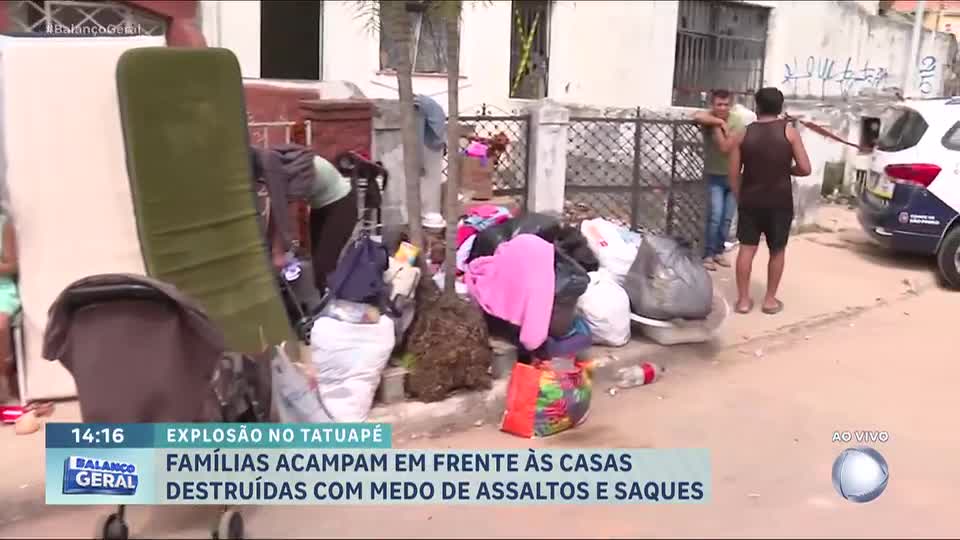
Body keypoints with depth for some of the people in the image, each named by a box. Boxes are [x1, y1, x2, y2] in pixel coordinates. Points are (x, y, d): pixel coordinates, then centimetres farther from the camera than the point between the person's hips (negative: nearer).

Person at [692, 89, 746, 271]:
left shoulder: (737, 122, -12)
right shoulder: (709, 117, -9)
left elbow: (725, 147, -22)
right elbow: (697, 116, -35)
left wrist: (716, 125, -21)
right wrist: (719, 121, -28)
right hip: (714, 176, -2)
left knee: (727, 218, 9)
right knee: (715, 216, -13)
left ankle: (719, 251, 24)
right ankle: (708, 254, -4)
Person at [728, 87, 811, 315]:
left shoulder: (744, 133, 0)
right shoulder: (789, 130, -5)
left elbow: (734, 173, 1)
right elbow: (805, 168, -8)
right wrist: (786, 169, 11)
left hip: (750, 200, 1)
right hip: (780, 201, -1)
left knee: (747, 248, 8)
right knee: (777, 251, 12)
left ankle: (743, 299, 11)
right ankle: (770, 299, 18)